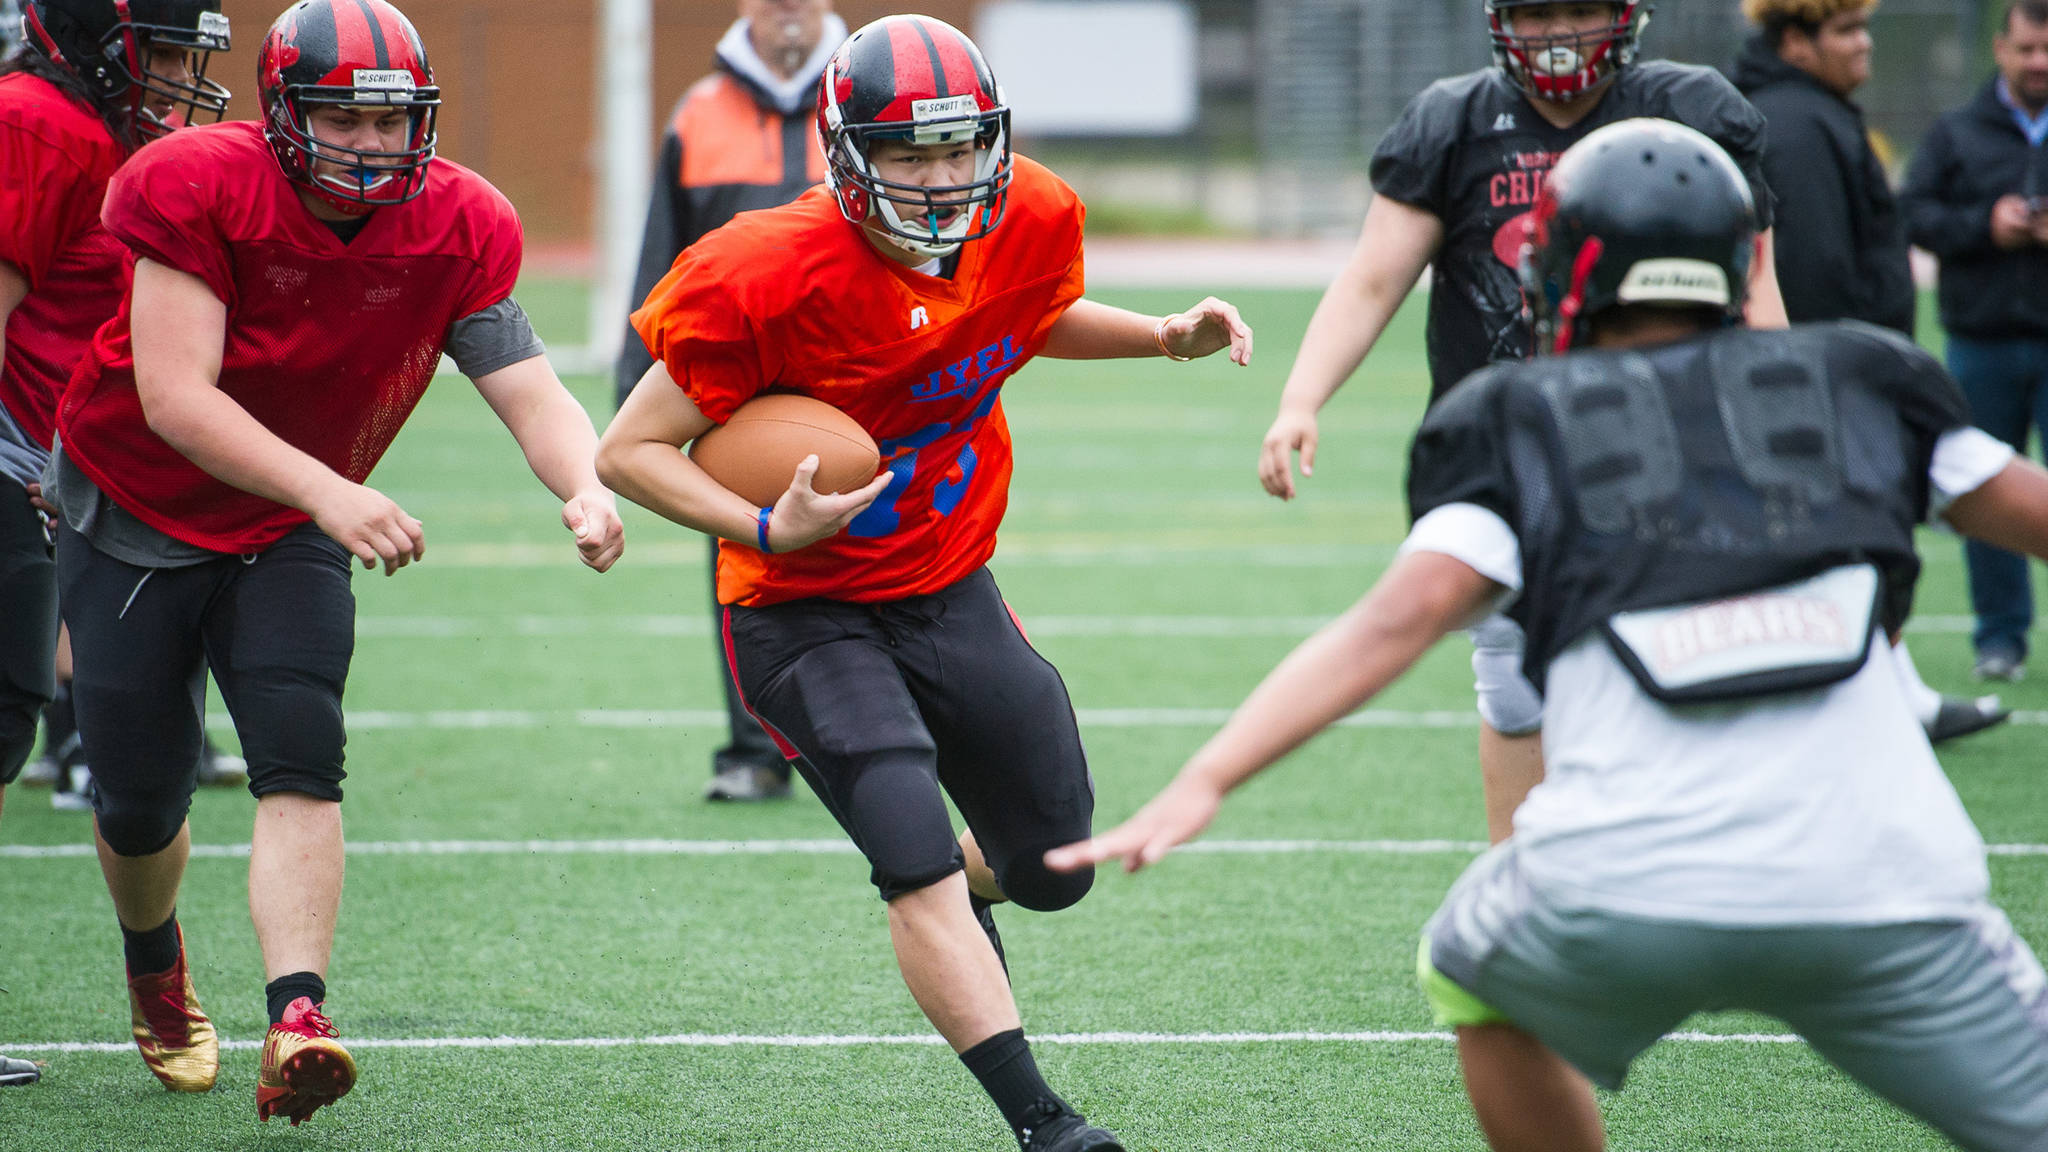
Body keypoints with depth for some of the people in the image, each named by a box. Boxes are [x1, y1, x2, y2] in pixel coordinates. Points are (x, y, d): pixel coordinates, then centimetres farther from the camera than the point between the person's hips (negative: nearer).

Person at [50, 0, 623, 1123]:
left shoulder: (458, 229, -13)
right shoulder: (197, 189, -26)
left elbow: (529, 390, -17)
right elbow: (174, 397, -31)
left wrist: (586, 485, -40)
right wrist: (329, 492, -43)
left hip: (288, 531, 2)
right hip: (136, 513, -2)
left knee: (300, 757, -20)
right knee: (140, 797, 6)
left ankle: (296, 1025, -30)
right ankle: (155, 970, 38)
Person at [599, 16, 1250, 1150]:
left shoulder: (1031, 222, -9)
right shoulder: (768, 279, -26)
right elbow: (629, 450, -18)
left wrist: (1165, 336, 1)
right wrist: (769, 530, -32)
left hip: (949, 589, 6)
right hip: (804, 615, -6)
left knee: (1051, 864, 15)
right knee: (919, 857, -22)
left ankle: (956, 904, 50)